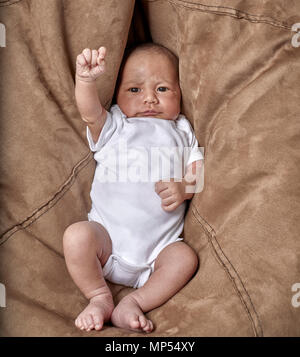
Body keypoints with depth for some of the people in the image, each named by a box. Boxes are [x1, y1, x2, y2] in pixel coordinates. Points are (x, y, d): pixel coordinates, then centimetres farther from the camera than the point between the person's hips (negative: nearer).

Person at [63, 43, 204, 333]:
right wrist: (86, 79, -30)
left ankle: (133, 303, -16)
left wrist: (183, 188, -12)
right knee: (76, 235, -27)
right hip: (107, 236, -1)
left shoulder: (181, 132, 17)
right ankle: (100, 297, -8)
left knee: (185, 257, -24)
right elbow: (90, 113, -9)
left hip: (157, 249, 1)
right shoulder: (114, 127, 11)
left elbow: (198, 172, 11)